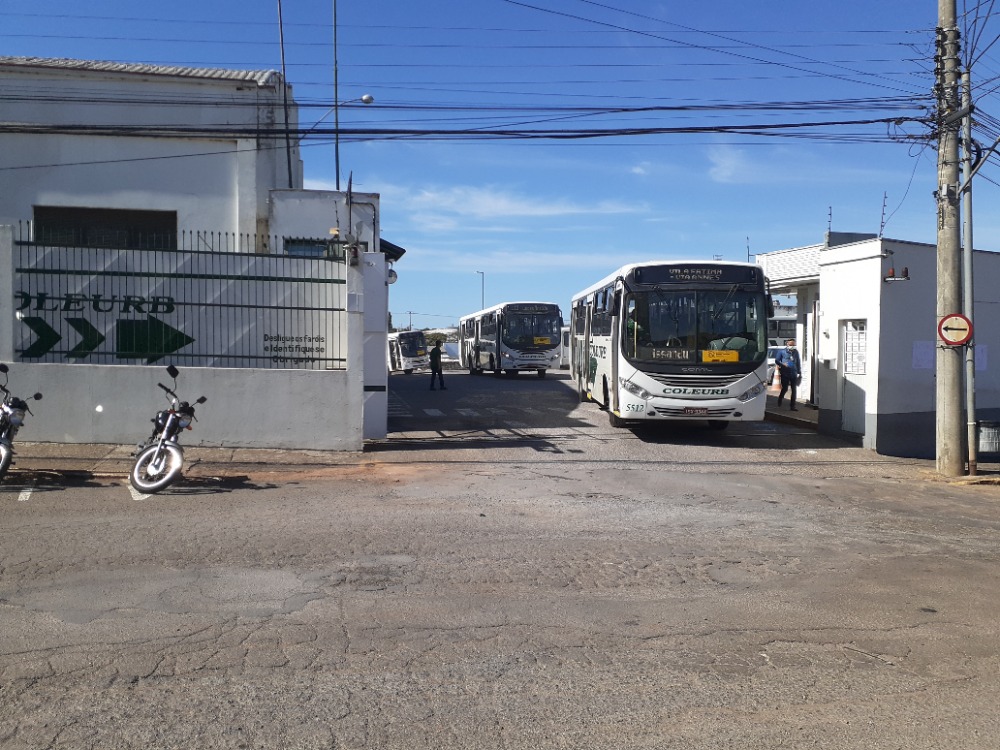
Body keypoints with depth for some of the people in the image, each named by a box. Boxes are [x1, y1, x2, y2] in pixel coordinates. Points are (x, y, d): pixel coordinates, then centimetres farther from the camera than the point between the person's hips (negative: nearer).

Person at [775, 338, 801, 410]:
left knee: (794, 390, 1)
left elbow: (798, 363, 16)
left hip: (794, 374, 3)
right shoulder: (782, 352, 1)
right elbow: (776, 360, 4)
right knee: (785, 388, -2)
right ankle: (780, 399, 29)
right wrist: (782, 364, -14)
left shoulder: (796, 352, 11)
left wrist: (799, 373, 13)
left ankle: (793, 406, 7)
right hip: (785, 374, -3)